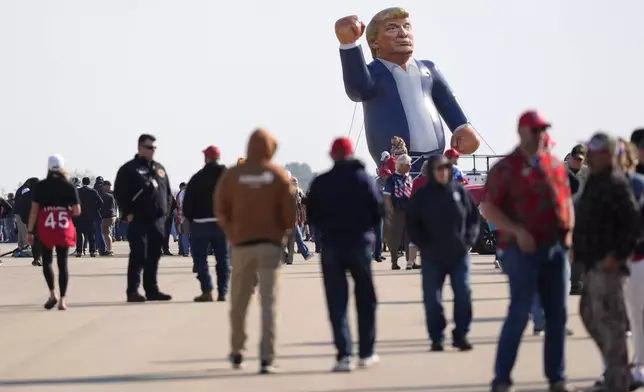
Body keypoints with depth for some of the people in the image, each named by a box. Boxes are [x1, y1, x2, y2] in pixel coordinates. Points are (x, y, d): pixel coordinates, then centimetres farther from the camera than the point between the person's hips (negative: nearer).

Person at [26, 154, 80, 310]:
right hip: (64, 229, 0)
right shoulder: (69, 186, 2)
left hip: (45, 229, 0)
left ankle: (52, 293, -6)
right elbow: (77, 211, -2)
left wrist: (30, 231, 2)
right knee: (62, 263, 7)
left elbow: (34, 210, -3)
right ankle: (62, 299, 1)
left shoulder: (41, 186, 1)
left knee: (47, 261, 13)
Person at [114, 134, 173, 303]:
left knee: (154, 257, 9)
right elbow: (119, 193, -8)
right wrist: (128, 213, -12)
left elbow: (167, 192, 22)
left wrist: (165, 210, 11)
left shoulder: (159, 168, 17)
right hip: (139, 220, -6)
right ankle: (133, 291, -7)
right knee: (138, 257, -9)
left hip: (157, 220, 6)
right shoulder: (129, 169, -4)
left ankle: (152, 290, 15)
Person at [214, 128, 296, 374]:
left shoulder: (232, 175, -1)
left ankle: (237, 351, 25)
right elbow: (289, 211, -6)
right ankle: (267, 358, -9)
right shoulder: (279, 175, -4)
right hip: (271, 243, -1)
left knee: (239, 300, 15)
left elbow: (221, 210, 1)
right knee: (269, 301, -3)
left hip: (241, 243, 1)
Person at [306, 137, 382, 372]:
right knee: (365, 299, 14)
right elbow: (378, 211, -5)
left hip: (331, 245, 0)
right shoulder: (363, 179, -4)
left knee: (337, 302, 1)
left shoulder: (320, 182, -3)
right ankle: (366, 353, 17)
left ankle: (344, 355, -10)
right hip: (360, 244, 0)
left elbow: (311, 215, 0)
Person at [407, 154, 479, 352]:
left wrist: (469, 240, -3)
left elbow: (474, 217, 7)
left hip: (459, 254, 1)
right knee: (432, 299, 0)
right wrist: (424, 245, -8)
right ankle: (437, 338, 8)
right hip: (432, 257, -1)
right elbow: (412, 224, 0)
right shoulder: (421, 195, -2)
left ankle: (461, 335, 9)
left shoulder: (459, 191, 1)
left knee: (463, 295, -1)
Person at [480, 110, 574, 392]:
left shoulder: (556, 166, 13)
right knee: (520, 313, -7)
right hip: (523, 250, -5)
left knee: (557, 315, 6)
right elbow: (488, 208, -8)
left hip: (556, 249, 5)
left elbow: (566, 201, 21)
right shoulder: (506, 168, -4)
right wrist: (517, 231, -17)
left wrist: (569, 231, 4)